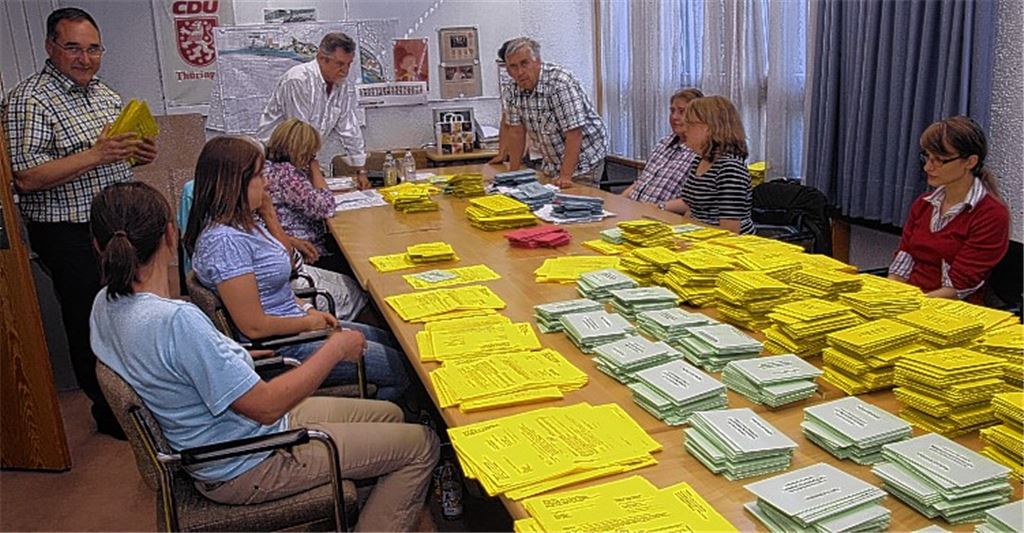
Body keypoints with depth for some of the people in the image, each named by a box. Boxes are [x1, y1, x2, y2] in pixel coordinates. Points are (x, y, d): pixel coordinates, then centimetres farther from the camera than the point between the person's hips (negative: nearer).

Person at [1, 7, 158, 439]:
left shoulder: (105, 94, 12)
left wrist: (138, 155, 1)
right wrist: (95, 155, -29)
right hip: (70, 237, -7)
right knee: (90, 325, 6)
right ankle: (110, 414, 22)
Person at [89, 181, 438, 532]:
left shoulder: (106, 303, -4)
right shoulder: (176, 321, -35)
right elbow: (266, 406, -28)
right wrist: (335, 349, -17)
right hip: (245, 467, -9)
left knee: (388, 414, 17)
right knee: (421, 444, -1)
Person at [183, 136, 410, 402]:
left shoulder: (245, 221, 4)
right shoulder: (225, 240, -26)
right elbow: (254, 326, -25)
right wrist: (309, 322, -13)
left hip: (295, 326, 10)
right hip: (281, 349, -10)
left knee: (388, 341, 19)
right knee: (402, 369, -4)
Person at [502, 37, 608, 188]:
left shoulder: (561, 83, -24)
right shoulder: (516, 89, -2)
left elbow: (574, 133, -28)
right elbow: (517, 131, 5)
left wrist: (565, 176, -31)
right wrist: (513, 171, 3)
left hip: (582, 162, -6)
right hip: (552, 163, 6)